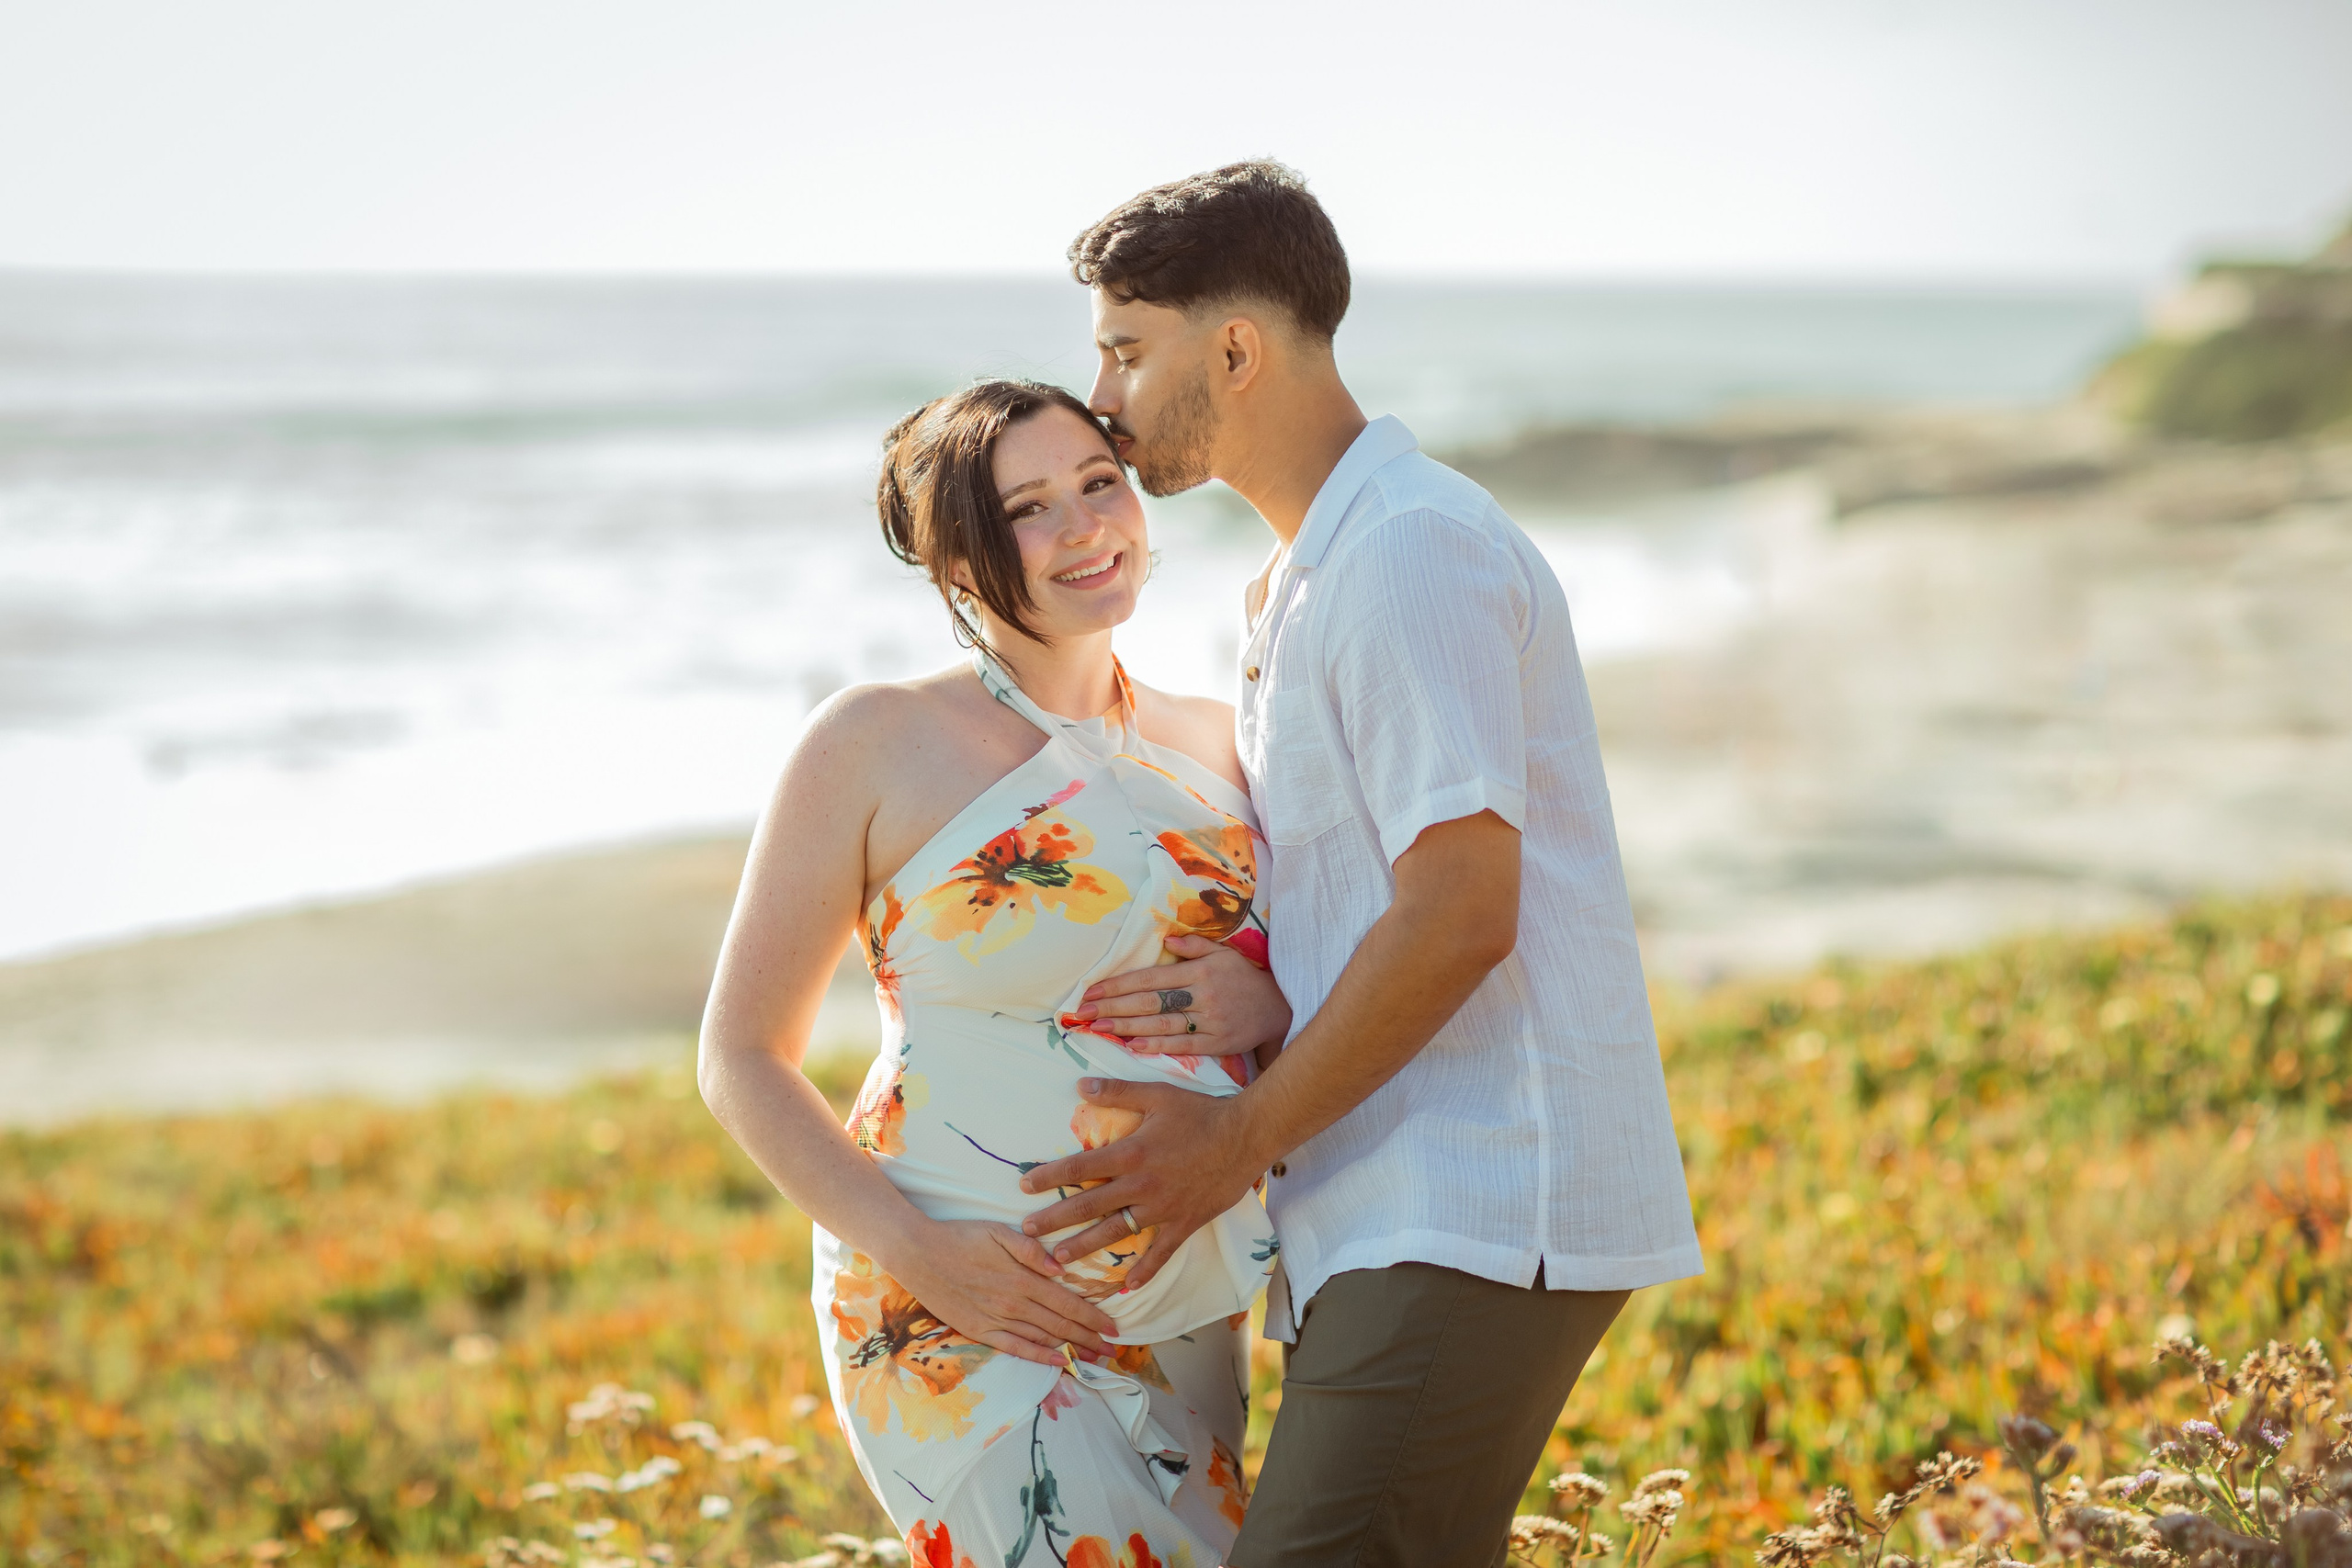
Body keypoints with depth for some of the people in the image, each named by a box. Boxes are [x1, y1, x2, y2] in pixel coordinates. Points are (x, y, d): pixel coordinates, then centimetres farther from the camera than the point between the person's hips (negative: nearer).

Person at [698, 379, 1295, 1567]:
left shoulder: (1215, 750, 8)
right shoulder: (876, 744, -5)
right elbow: (742, 1057, -3)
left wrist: (1281, 1011, -7)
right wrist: (913, 1249, -16)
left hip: (1189, 1333, 6)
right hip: (958, 1324, -6)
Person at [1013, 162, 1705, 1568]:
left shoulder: (1410, 551, -12)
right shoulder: (1303, 583, 21)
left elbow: (1460, 914, -18)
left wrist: (1242, 1139, -11)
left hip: (1476, 1214, -10)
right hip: (1400, 1212, 10)